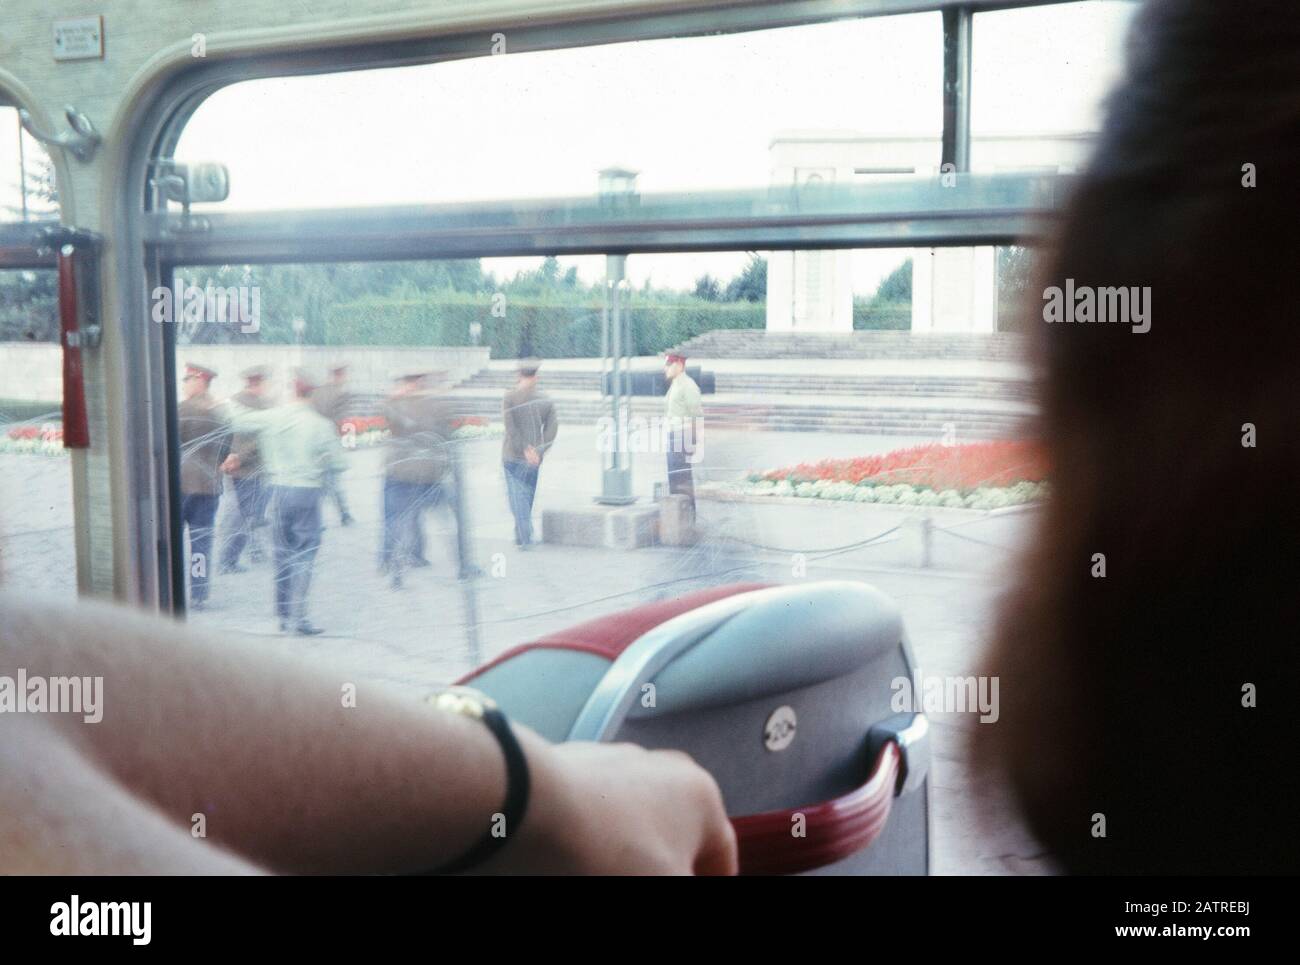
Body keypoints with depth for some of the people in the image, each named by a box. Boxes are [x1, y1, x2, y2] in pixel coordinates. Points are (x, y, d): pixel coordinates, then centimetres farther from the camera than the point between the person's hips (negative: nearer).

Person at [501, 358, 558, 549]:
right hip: (534, 458, 3)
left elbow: (510, 427, -16)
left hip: (513, 456, -3)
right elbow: (552, 429, -3)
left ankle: (525, 539, -9)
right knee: (528, 496, 17)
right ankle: (521, 537, 24)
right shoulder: (545, 400, 1)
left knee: (518, 497, 0)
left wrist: (525, 450, -15)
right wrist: (538, 452, -5)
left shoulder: (510, 397, -8)